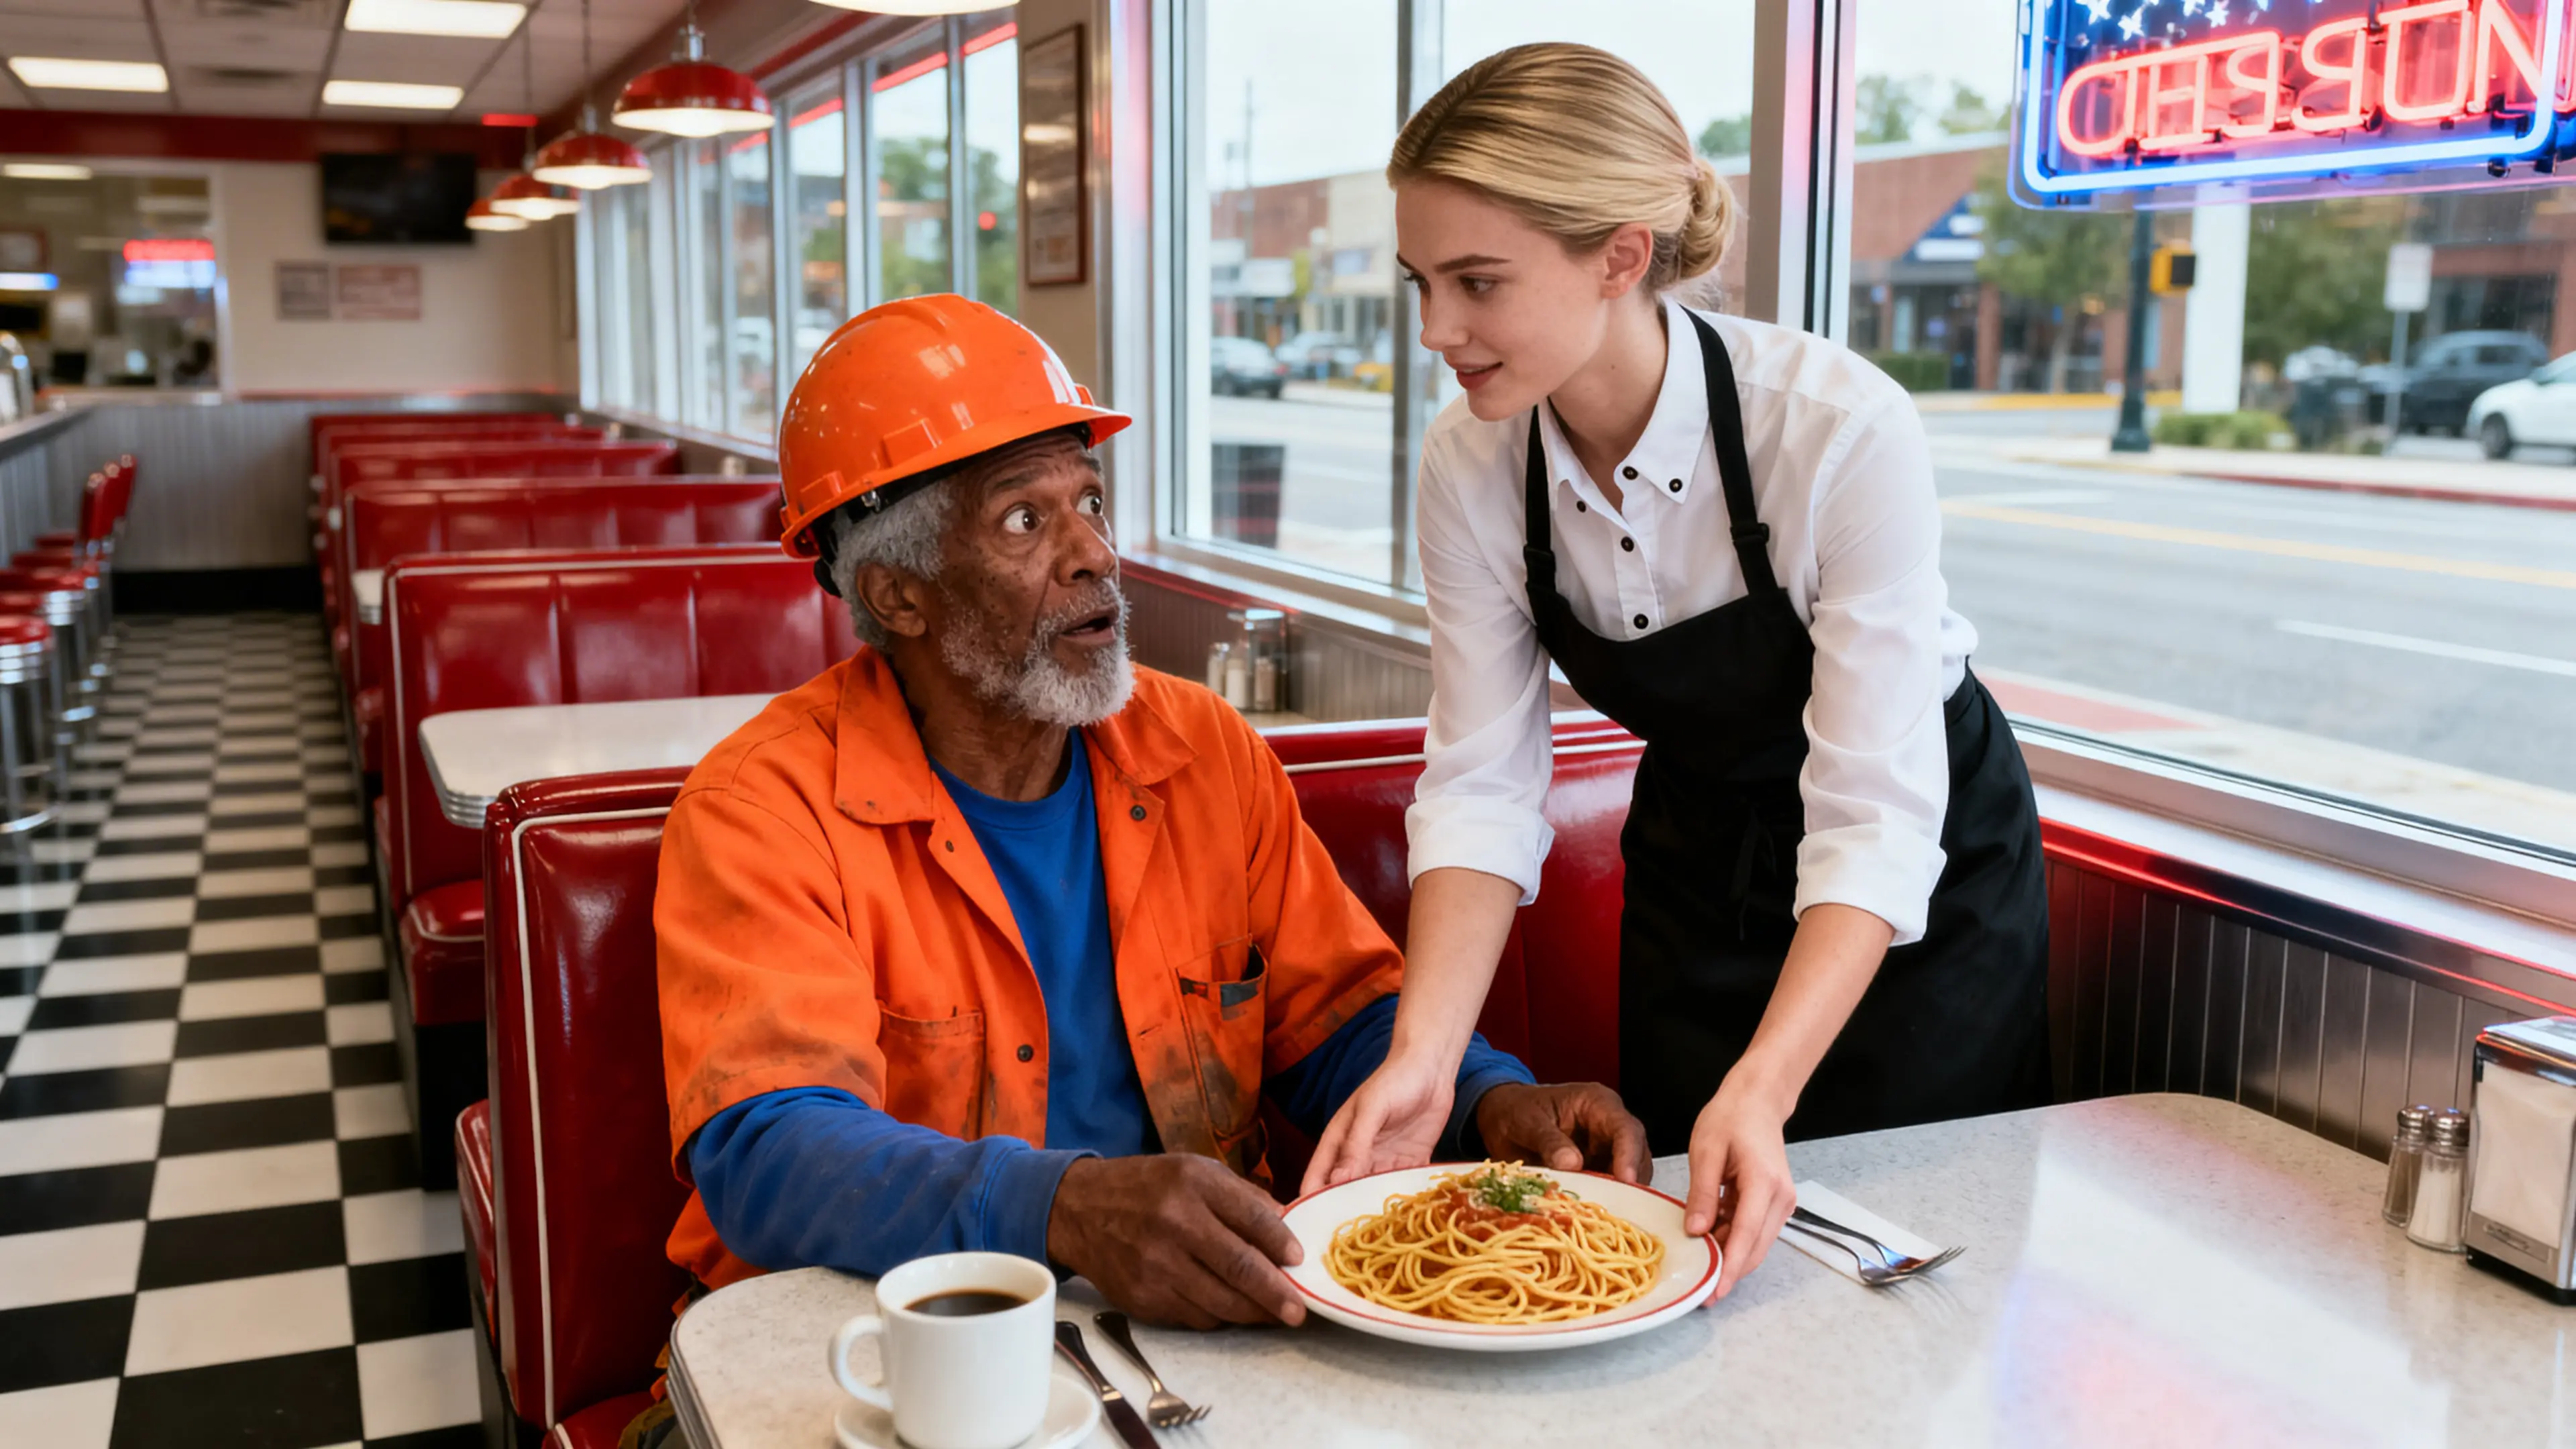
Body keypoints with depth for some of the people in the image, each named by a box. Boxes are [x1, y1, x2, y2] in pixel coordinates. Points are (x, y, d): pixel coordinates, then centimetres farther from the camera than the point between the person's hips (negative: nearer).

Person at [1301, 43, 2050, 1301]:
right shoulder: (1471, 463, -18)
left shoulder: (1844, 431, -32)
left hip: (1926, 879, -4)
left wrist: (1763, 1088, -44)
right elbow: (1482, 785, -17)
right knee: (1672, 1236, 17)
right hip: (1693, 860, 4)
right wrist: (1423, 1052, -30)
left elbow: (1874, 821, -32)